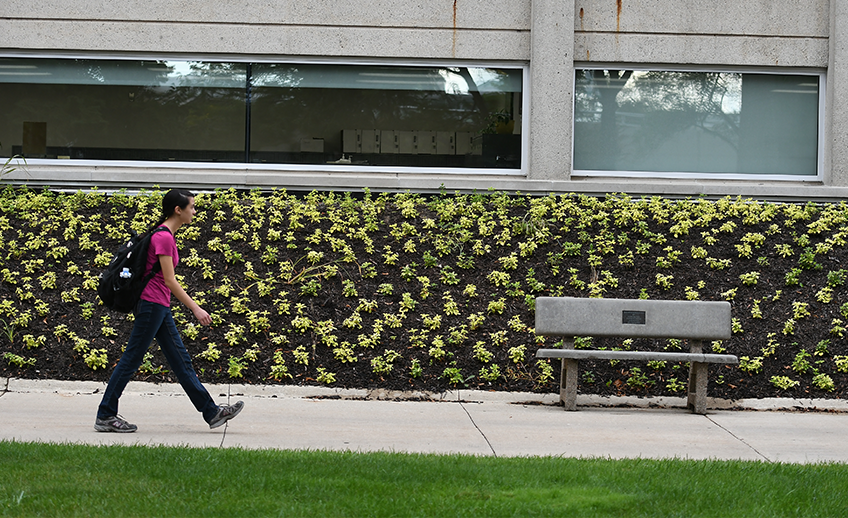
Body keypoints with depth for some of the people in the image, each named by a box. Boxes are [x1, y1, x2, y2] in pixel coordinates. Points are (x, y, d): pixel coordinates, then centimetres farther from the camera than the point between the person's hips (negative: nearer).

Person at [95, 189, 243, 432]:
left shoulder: (166, 235, 13)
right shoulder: (164, 237, -16)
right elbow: (169, 279, -19)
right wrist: (195, 308, -19)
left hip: (160, 308, 10)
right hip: (152, 304, -10)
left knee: (181, 361, 10)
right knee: (131, 360, -3)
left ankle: (212, 412, 12)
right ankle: (105, 416, 4)